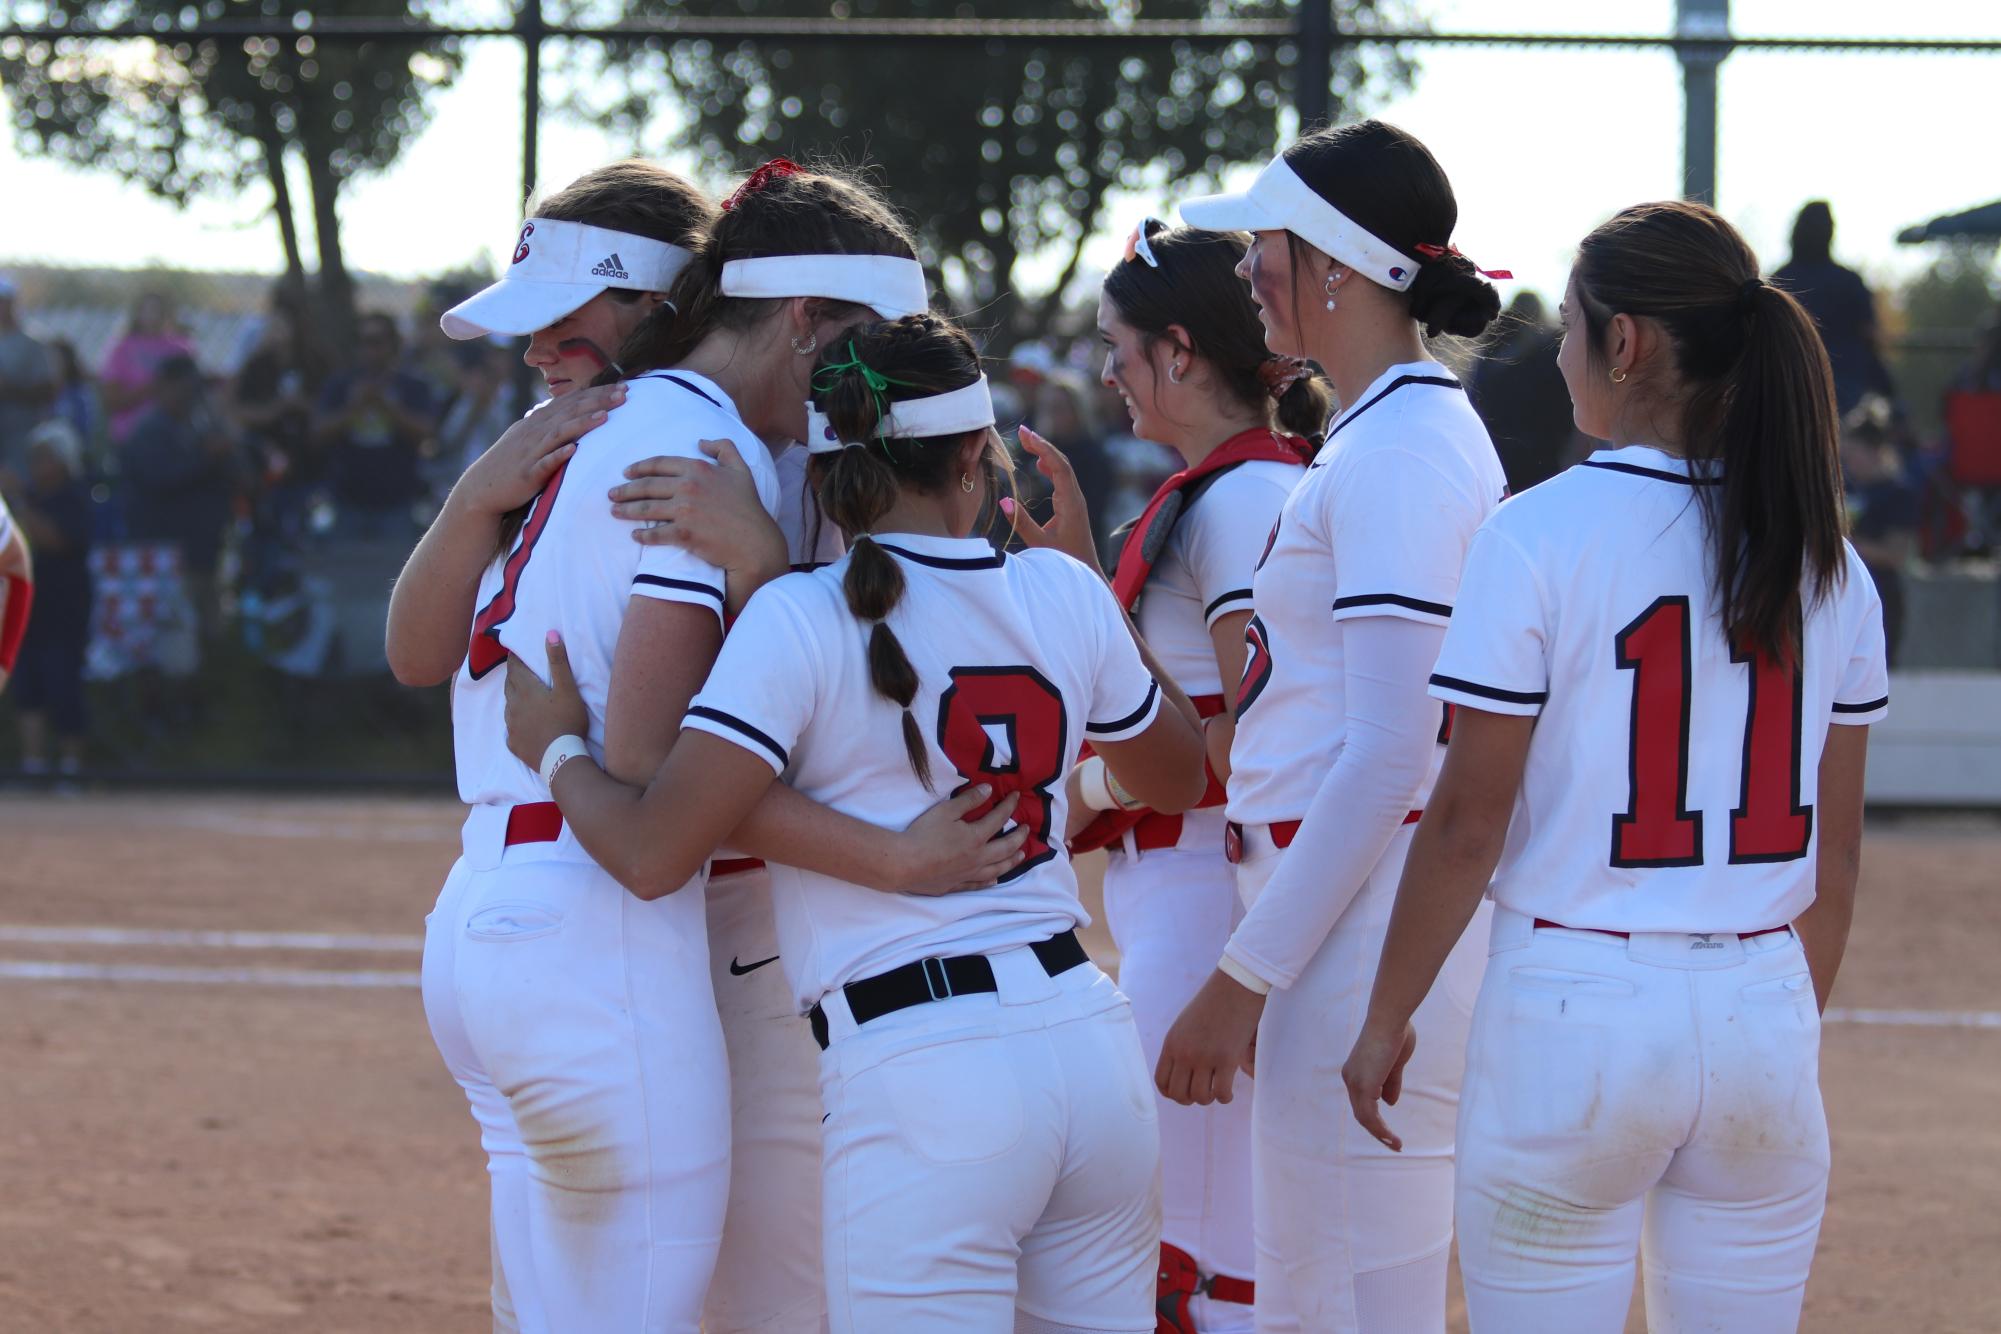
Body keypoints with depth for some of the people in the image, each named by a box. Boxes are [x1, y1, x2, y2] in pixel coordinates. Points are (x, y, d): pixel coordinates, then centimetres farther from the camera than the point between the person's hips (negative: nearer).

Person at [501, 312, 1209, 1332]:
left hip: (923, 1092, -5)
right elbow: (1179, 776, 27)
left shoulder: (801, 621, -7)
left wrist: (555, 747, 6)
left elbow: (653, 854, -13)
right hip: (1095, 1048, 5)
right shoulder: (1067, 596, 8)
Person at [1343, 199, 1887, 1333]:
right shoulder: (1823, 557, 5)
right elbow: (1837, 847, 10)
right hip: (1765, 1016, 5)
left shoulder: (1540, 537, -10)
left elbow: (1468, 821, -9)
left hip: (1577, 1018, -5)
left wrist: (1387, 1018, 1)